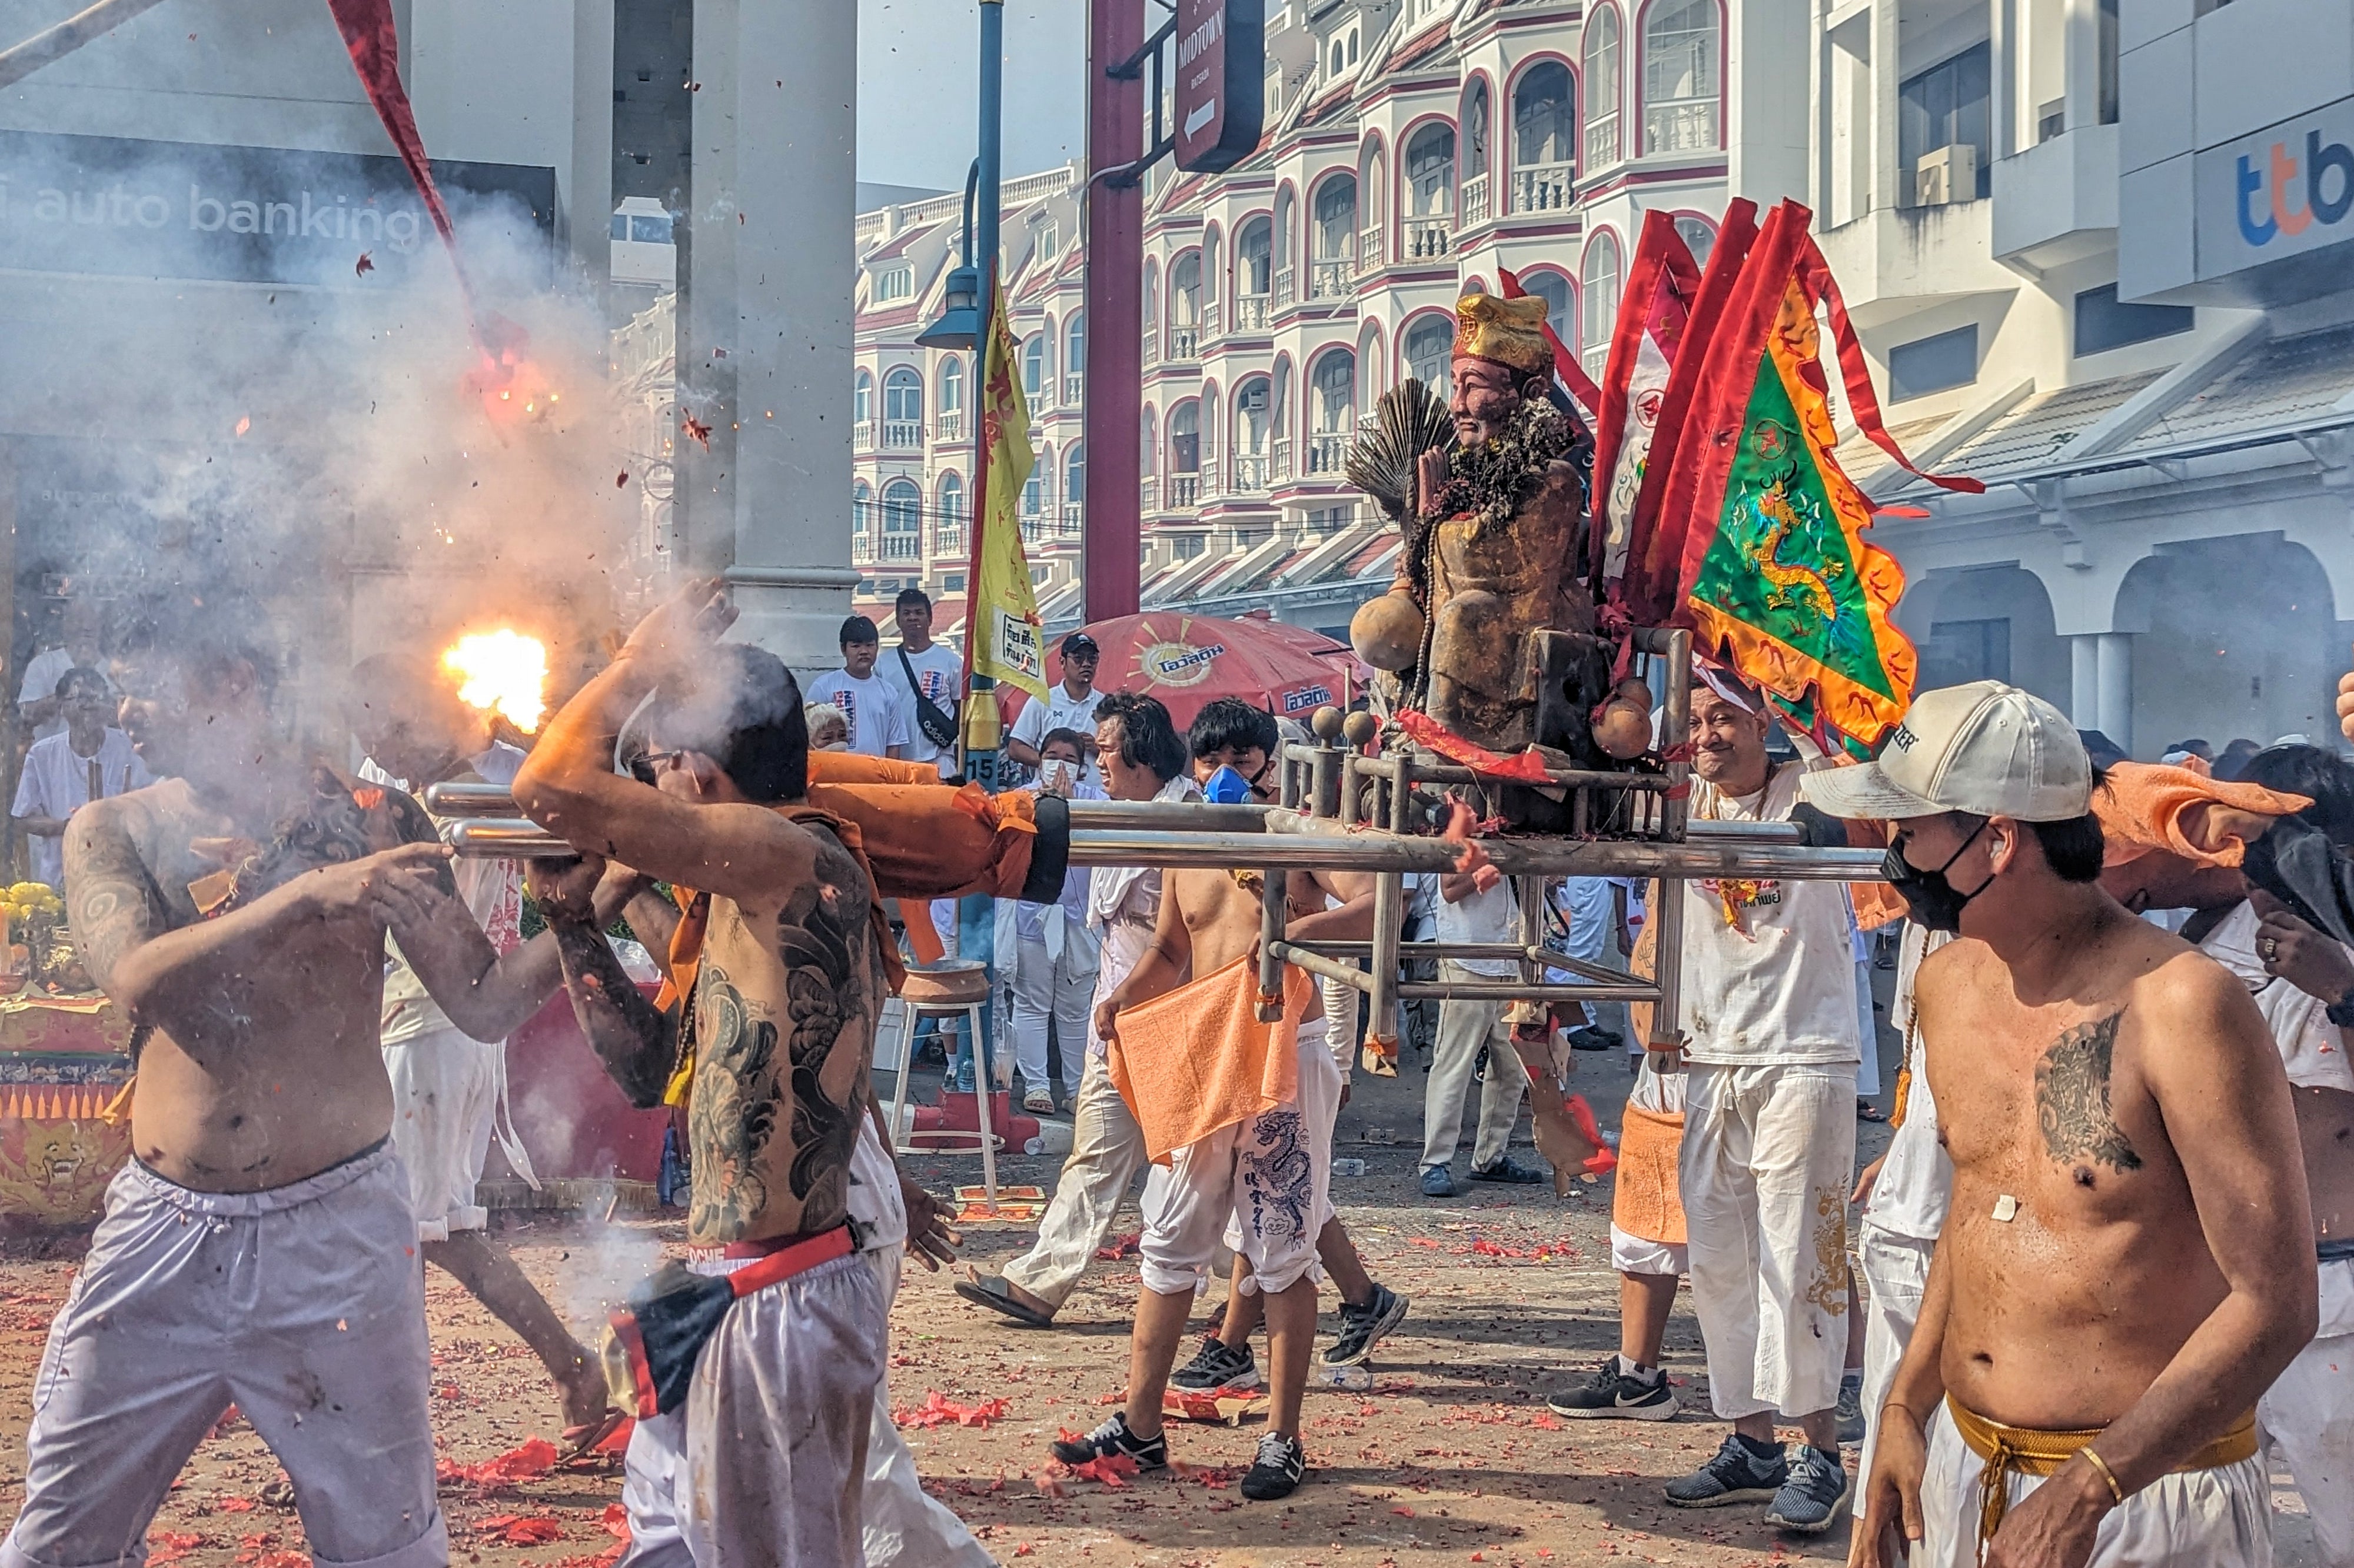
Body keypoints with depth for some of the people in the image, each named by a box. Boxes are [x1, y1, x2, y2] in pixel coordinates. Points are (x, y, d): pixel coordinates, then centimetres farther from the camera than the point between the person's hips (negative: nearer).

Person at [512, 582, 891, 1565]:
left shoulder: (791, 858, -18)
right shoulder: (756, 898, 13)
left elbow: (550, 786, -24)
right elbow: (651, 1072, 19)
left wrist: (645, 655, -8)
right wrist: (572, 916, 13)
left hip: (777, 1309, -10)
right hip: (731, 1298, 10)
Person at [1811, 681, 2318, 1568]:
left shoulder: (2180, 1007, -19)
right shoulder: (1947, 983, 3)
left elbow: (2273, 1303, -19)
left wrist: (2084, 1491, -24)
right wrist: (1906, 1408, 9)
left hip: (2150, 1496, -6)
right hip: (1958, 1470, 7)